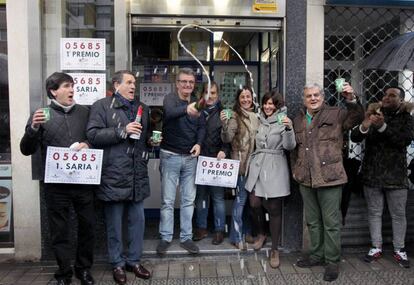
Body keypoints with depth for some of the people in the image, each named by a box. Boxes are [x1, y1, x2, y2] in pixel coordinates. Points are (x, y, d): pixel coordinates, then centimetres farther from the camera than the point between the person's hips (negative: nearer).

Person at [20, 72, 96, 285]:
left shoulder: (85, 112, 7)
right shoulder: (42, 115, 2)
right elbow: (26, 150, -2)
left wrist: (88, 144, -9)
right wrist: (34, 128, -19)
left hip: (83, 182, 2)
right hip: (56, 185, -2)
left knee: (87, 226, 10)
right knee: (60, 231, 7)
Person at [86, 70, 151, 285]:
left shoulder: (142, 108, 17)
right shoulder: (102, 106, -2)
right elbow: (93, 135, -13)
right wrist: (122, 131, -18)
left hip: (137, 175, 5)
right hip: (113, 175, -5)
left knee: (138, 220, 12)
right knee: (114, 223, 7)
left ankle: (134, 260, 28)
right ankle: (117, 263, 23)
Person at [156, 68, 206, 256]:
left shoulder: (197, 103, 9)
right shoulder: (170, 99, -8)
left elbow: (202, 126, 6)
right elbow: (170, 112, -31)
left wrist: (198, 143, -14)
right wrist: (187, 109, -52)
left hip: (190, 157, 5)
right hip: (170, 156, -4)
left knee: (189, 199, 9)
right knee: (167, 200, 3)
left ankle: (186, 237, 20)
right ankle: (165, 238, 16)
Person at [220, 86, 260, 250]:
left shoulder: (256, 116, 11)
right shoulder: (235, 116, -7)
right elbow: (227, 139, -17)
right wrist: (224, 124, -33)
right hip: (241, 162, -6)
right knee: (241, 198, -5)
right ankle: (236, 237, 4)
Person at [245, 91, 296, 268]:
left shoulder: (283, 121, -2)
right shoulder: (258, 121, 12)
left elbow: (289, 146, -10)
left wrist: (289, 128, -28)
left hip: (275, 169, -4)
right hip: (257, 166, 4)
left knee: (274, 209, 1)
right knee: (254, 204, 1)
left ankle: (274, 249, 14)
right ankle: (260, 234, 31)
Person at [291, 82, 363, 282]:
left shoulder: (336, 114, 0)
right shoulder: (298, 121, 14)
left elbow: (357, 117, -14)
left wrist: (351, 100, -31)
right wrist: (295, 169, 13)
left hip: (329, 177, -5)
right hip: (306, 179, 5)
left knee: (331, 222, 2)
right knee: (312, 221, 17)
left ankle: (332, 261, 16)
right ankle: (317, 255, 32)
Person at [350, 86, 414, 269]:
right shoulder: (372, 115, 4)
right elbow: (354, 137, -7)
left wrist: (383, 126, -30)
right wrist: (365, 126, -28)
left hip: (396, 175, -1)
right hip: (371, 174, 1)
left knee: (398, 214, 8)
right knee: (374, 213, 9)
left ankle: (399, 250, 23)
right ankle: (376, 247, 22)